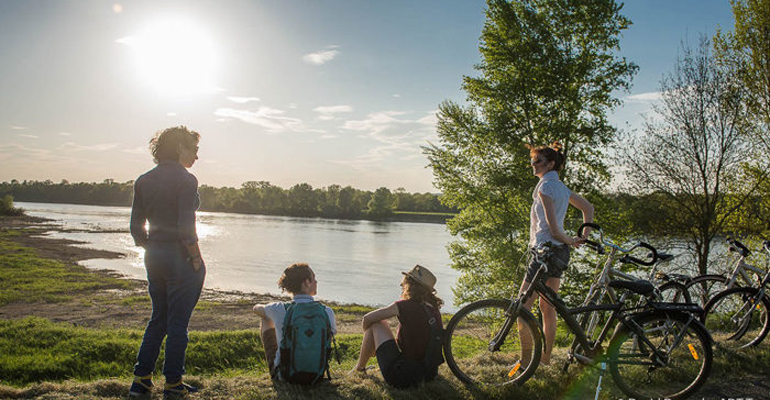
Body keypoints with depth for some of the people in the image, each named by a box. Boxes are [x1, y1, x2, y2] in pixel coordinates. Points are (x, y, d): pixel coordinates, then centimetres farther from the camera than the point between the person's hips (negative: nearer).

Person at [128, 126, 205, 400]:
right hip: (181, 258, -7)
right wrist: (196, 258, -8)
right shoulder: (185, 180, -14)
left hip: (154, 257, 7)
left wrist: (153, 251, 16)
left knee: (158, 319, 19)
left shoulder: (143, 181, 7)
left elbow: (136, 228, 8)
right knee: (178, 323, 5)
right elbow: (186, 229, -19)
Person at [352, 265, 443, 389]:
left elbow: (366, 319, -3)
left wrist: (368, 339, 18)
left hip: (400, 378, -6)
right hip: (429, 375, 6)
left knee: (376, 324, 6)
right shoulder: (435, 310, 4)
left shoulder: (404, 306, -12)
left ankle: (360, 367, 24)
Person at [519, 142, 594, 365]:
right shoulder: (561, 187, 15)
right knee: (547, 306, 14)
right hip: (560, 252, 9)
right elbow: (588, 208, 25)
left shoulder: (545, 186, -13)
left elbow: (553, 228, -18)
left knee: (523, 305, -5)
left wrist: (569, 240, -2)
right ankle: (546, 356, 21)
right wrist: (584, 237, 20)